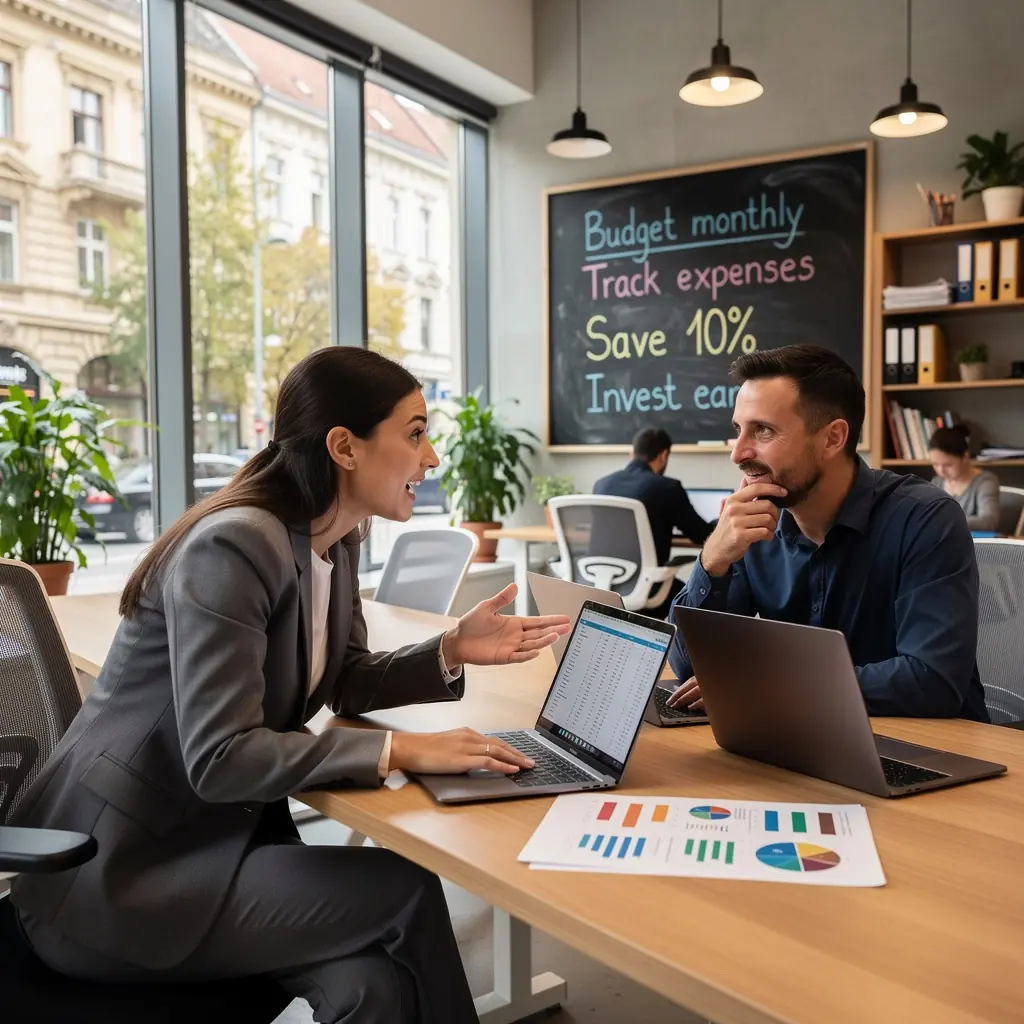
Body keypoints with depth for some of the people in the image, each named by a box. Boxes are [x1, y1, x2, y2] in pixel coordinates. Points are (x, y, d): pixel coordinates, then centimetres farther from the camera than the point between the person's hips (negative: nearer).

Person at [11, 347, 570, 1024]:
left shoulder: (337, 544, 3)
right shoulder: (232, 547, -24)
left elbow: (347, 683, 14)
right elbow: (218, 757, -28)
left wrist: (453, 652, -3)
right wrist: (401, 751, -29)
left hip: (227, 831, 7)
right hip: (119, 874, -7)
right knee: (408, 890, -17)